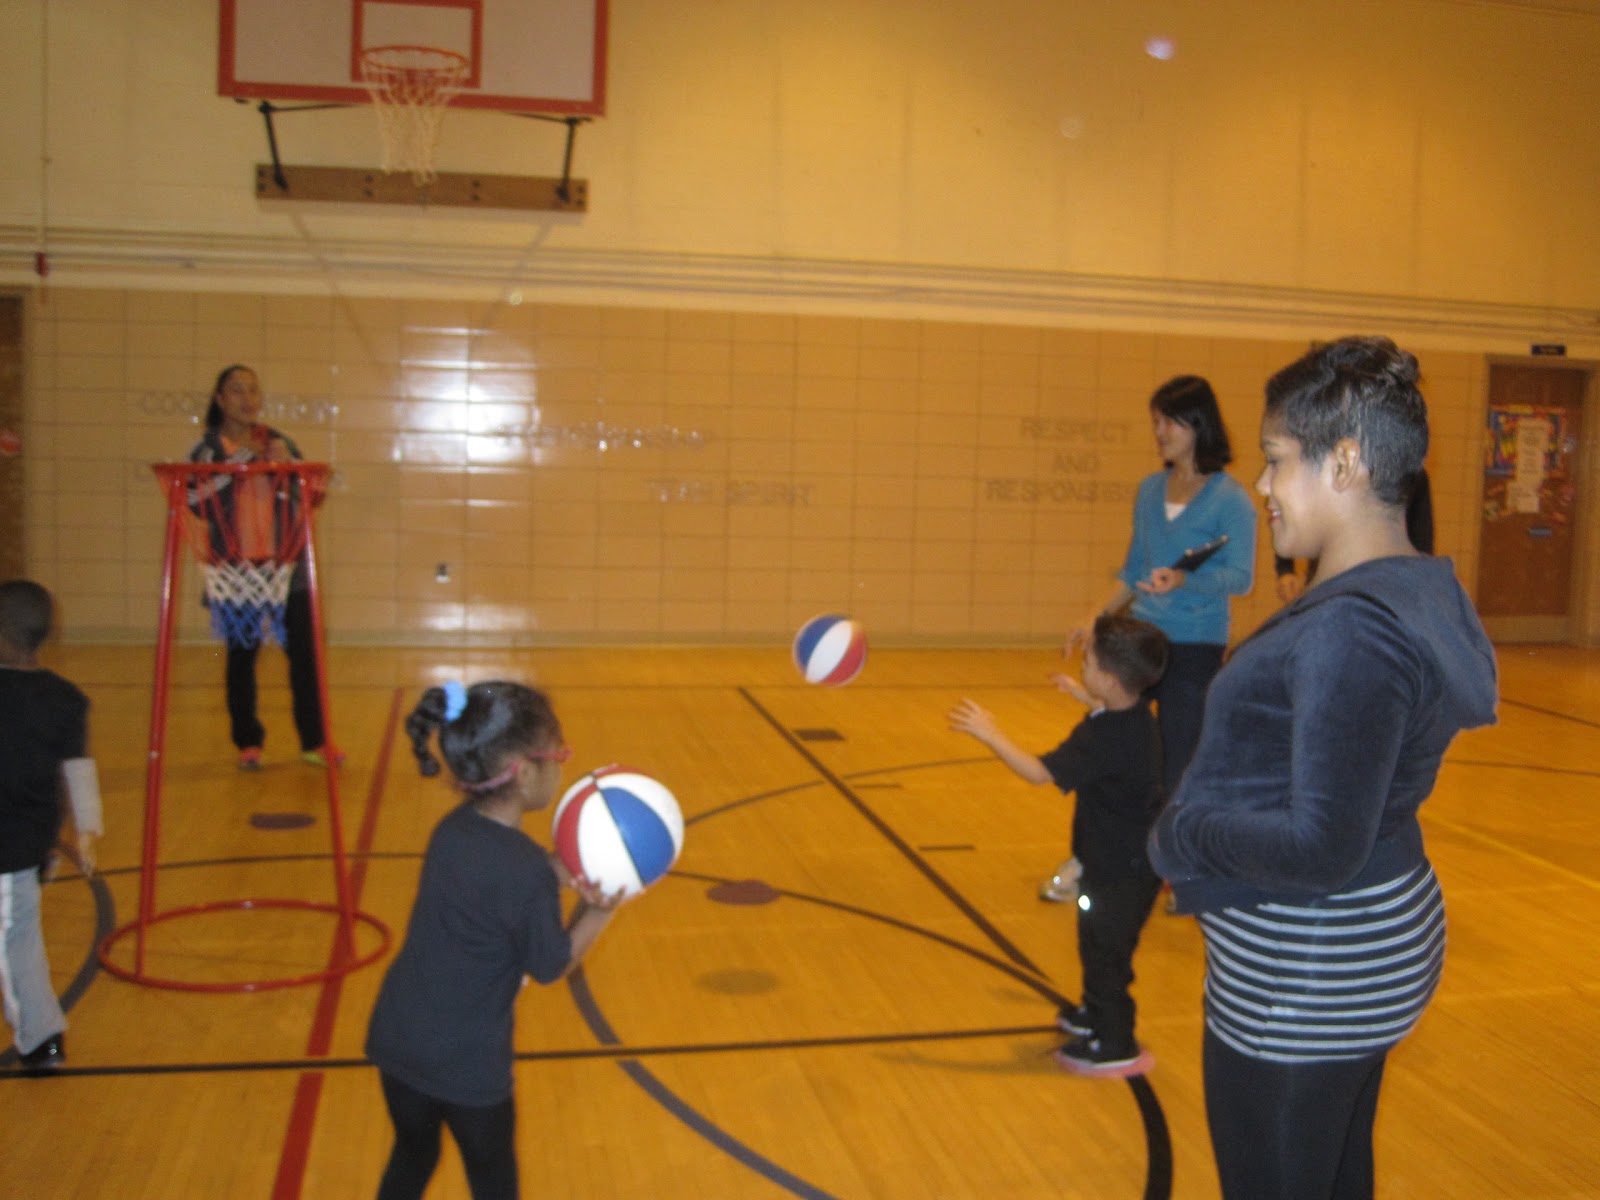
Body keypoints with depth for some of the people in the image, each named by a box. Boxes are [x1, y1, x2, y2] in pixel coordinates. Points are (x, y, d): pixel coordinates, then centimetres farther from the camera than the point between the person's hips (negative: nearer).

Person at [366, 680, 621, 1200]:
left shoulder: (457, 826, -6)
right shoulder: (527, 871, -26)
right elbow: (551, 966, -12)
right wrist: (601, 908, -8)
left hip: (397, 1039, 6)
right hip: (467, 1062, -6)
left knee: (412, 1156, 27)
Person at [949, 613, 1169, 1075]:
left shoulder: (1104, 738, -31)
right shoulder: (1135, 714, -3)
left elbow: (1039, 771, -32)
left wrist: (989, 733, -26)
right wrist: (1086, 698, 35)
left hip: (1122, 870, -10)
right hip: (1131, 858, 10)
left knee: (1105, 948, 5)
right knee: (1100, 942, 26)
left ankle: (1115, 1046, 17)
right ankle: (1096, 1012, 44)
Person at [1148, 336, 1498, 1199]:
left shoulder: (1350, 632, -27)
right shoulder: (1418, 591, 4)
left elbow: (1320, 851, -30)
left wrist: (1180, 834, -16)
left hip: (1304, 975, -10)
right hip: (1377, 939, 10)